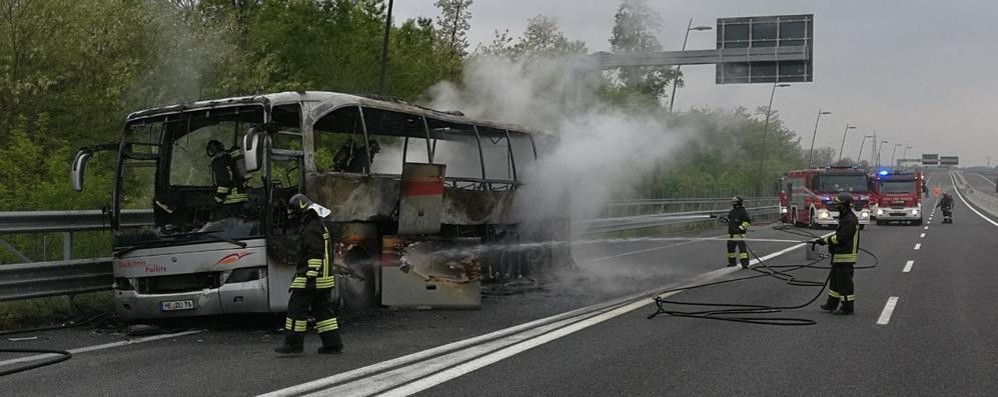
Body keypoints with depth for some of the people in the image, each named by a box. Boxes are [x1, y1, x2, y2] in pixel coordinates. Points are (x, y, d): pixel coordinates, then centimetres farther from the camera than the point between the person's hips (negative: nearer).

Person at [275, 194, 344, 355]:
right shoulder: (319, 226, 17)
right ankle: (333, 344, 8)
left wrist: (310, 278, -24)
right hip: (324, 279, 10)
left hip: (310, 279, -10)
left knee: (296, 308, -3)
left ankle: (294, 344, 0)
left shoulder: (312, 229, -15)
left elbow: (315, 256, -22)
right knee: (323, 310, 9)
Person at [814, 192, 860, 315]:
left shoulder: (850, 220, -19)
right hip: (839, 256, 11)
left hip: (846, 257, -11)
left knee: (845, 282, -4)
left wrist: (826, 240, -15)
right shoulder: (844, 218, 16)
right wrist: (826, 240, 8)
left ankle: (847, 307, 2)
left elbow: (841, 238, -24)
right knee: (834, 280, 18)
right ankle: (832, 303, 27)